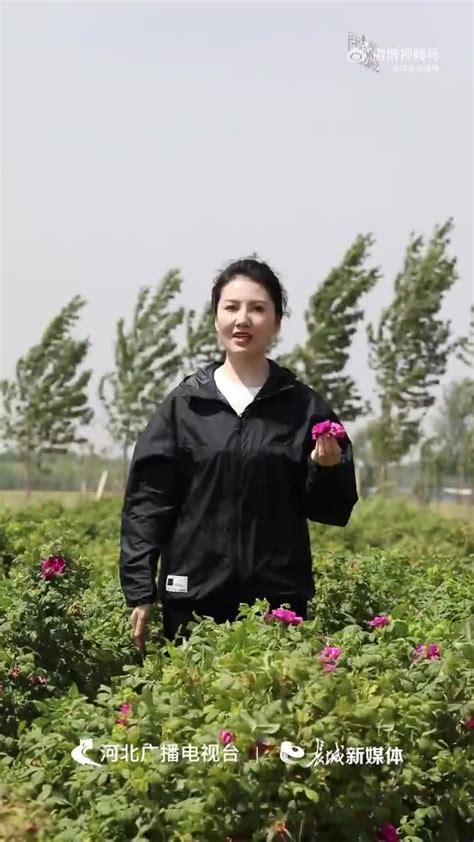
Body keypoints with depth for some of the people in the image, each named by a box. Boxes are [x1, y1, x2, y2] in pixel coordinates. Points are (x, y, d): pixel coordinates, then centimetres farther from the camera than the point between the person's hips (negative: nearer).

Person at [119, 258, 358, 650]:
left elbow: (332, 511, 9)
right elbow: (146, 503, 3)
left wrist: (327, 469, -12)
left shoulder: (305, 408, 6)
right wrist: (140, 594, -4)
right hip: (193, 600, 0)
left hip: (278, 600, 0)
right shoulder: (183, 404, 5)